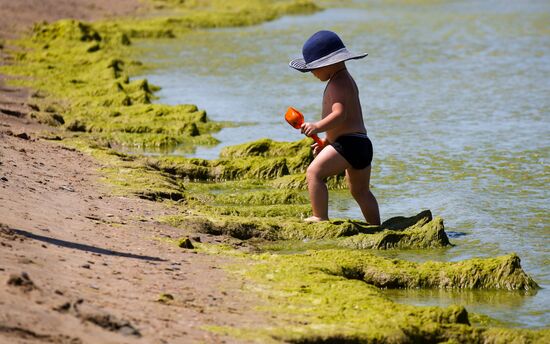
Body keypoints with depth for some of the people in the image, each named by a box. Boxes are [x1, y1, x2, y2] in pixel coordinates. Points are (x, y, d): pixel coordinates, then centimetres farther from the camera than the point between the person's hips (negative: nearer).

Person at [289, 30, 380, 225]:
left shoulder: (337, 84, -11)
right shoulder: (346, 80, 22)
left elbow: (340, 115, -27)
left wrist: (318, 127, -40)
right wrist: (325, 141, 33)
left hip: (347, 143, -11)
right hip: (363, 143, 11)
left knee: (314, 172, -18)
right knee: (360, 191, 25)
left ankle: (320, 218, -24)